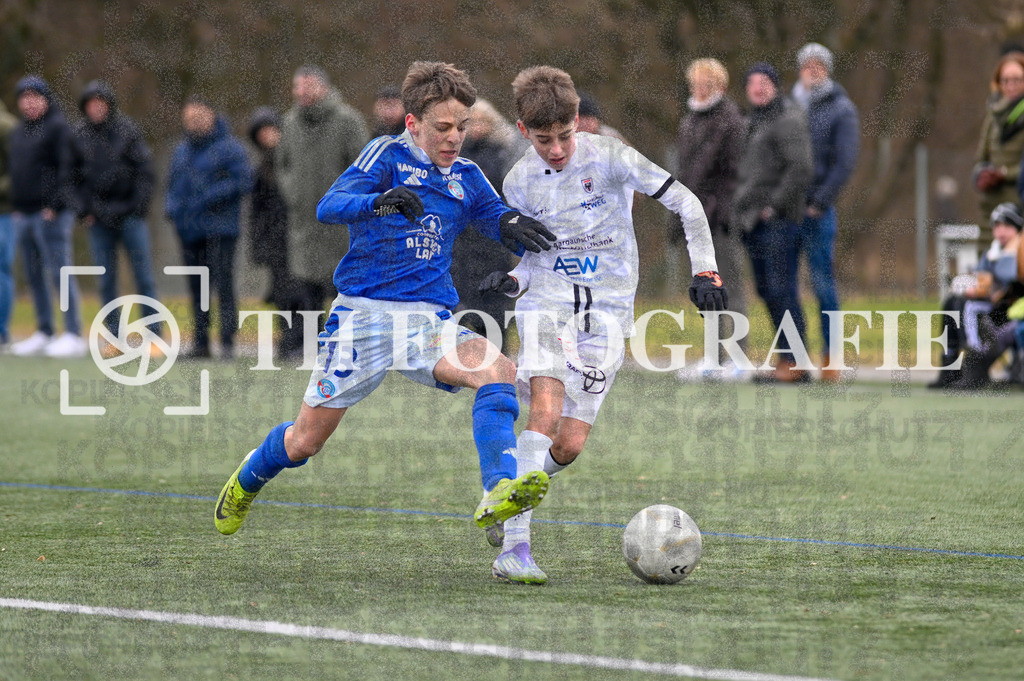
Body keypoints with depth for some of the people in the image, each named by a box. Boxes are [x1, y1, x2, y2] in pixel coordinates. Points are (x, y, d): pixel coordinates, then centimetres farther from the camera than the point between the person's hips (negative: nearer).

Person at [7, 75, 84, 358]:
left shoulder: (58, 127, -6)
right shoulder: (17, 133, 19)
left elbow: (66, 167, -13)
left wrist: (54, 205, -18)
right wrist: (15, 206, 15)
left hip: (50, 213, -8)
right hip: (23, 214, 8)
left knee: (59, 272, -10)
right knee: (34, 276, 10)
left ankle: (73, 335, -12)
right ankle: (44, 332, 15)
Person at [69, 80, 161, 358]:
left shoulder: (127, 129, 0)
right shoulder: (79, 135, 6)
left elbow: (145, 169, 1)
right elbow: (75, 176, 11)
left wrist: (139, 205, -7)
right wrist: (84, 210, 1)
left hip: (129, 213, -2)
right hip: (98, 219, 2)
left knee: (143, 276, -3)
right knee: (106, 281, 4)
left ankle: (155, 337, -1)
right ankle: (114, 338, 9)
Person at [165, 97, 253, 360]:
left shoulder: (229, 147, -4)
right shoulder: (181, 151, 17)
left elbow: (244, 181, -11)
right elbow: (173, 184, 26)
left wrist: (210, 196, -17)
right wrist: (172, 207, 5)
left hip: (220, 228, -7)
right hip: (189, 230, 7)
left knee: (224, 283, -11)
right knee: (197, 288, 9)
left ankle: (228, 341, -11)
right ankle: (201, 343, 14)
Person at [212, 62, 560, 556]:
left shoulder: (465, 179, 13)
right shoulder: (388, 155, -3)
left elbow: (504, 226, 14)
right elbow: (328, 208, -16)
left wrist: (516, 227, -12)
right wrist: (380, 201, -37)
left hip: (429, 324, 4)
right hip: (363, 314, -4)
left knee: (499, 371, -27)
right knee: (304, 441, 3)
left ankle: (498, 493, -41)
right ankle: (246, 482, 36)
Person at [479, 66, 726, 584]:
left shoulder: (609, 158, -8)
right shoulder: (520, 182, 2)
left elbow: (686, 204, -4)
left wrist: (704, 269, -11)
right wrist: (511, 282, -7)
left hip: (606, 312, 0)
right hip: (546, 306, 0)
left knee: (569, 445, -7)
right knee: (546, 412, -24)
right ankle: (513, 549, -25)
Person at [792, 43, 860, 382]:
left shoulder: (841, 110, 0)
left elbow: (845, 162, -7)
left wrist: (819, 203, -12)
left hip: (817, 211, -4)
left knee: (823, 283, -5)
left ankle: (830, 358, -1)